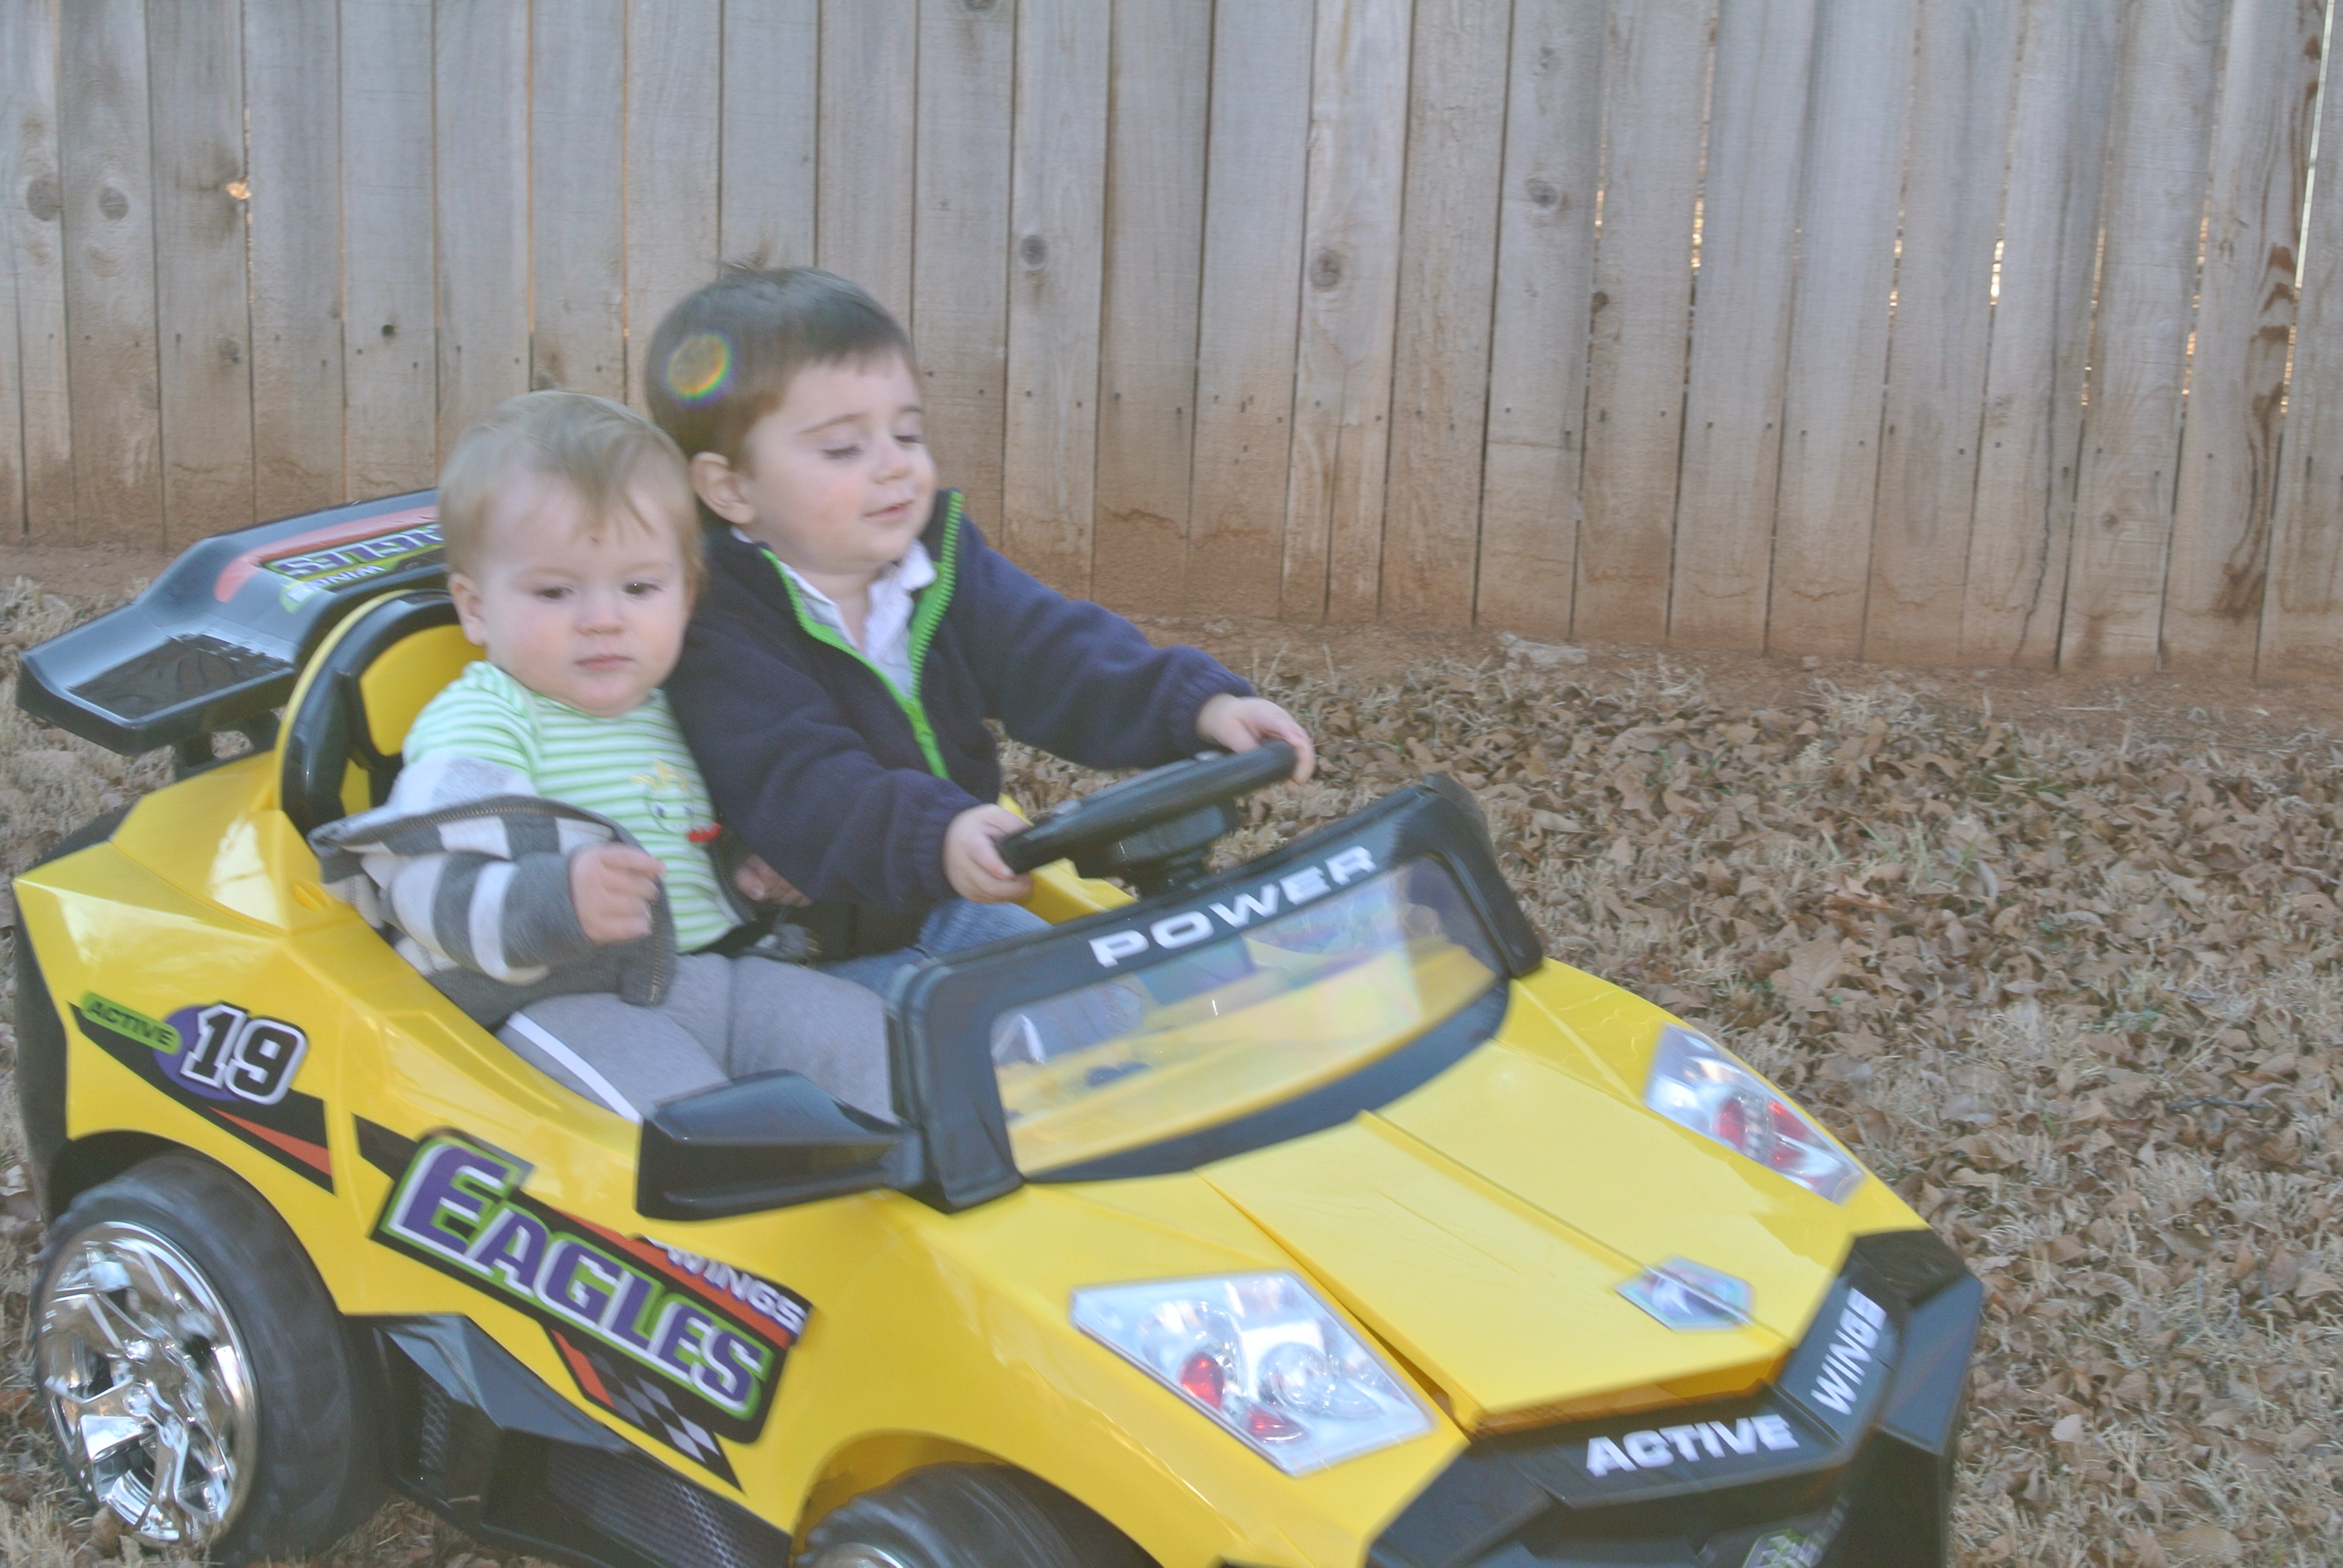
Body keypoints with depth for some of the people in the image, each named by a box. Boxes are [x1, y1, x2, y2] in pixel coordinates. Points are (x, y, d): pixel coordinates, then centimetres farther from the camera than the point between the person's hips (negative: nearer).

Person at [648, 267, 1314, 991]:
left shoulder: (946, 565, 4)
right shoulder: (719, 623, -18)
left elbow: (1053, 654, -7)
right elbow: (795, 781, -31)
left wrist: (1197, 704, -25)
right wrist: (935, 836, -49)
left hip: (944, 913, 7)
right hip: (808, 953, -7)